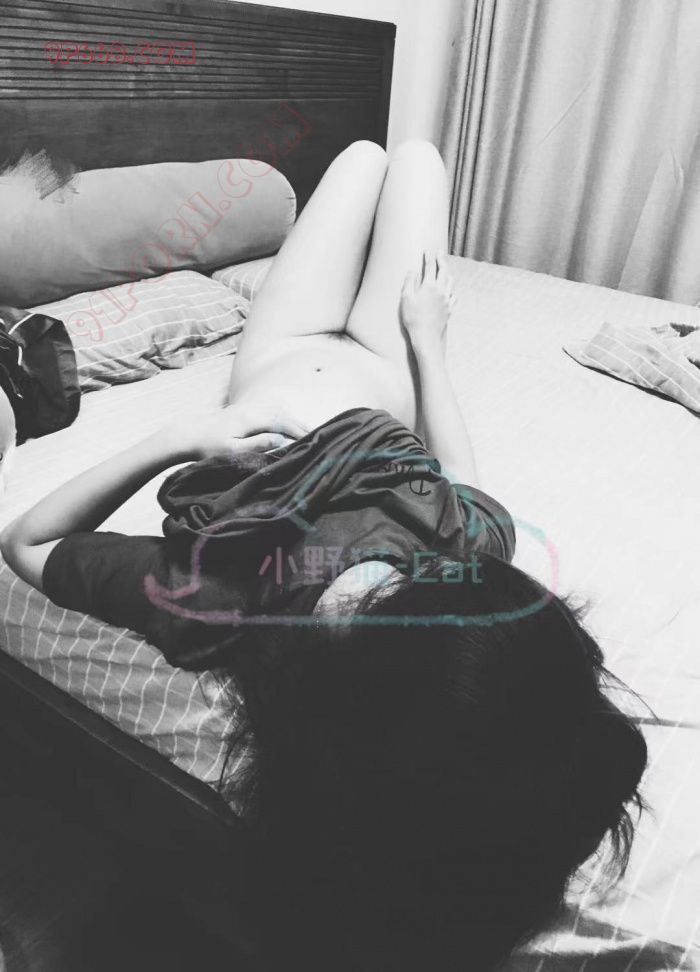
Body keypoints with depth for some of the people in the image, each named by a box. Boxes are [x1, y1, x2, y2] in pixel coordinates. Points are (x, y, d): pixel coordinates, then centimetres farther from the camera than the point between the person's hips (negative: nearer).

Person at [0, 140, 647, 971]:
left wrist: (179, 440, -34)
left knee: (364, 152, 18)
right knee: (414, 151, 20)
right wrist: (427, 341, 0)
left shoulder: (211, 609, -46)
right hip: (379, 380, 1)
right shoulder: (478, 544, -39)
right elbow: (459, 473, -14)